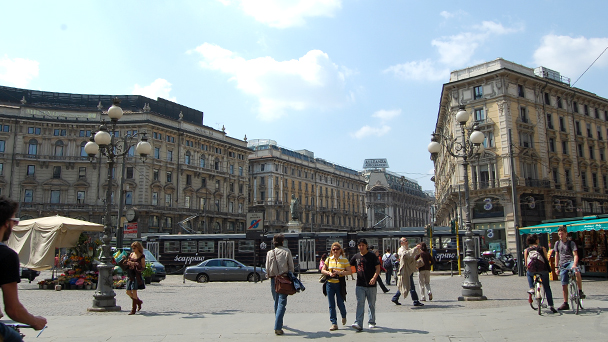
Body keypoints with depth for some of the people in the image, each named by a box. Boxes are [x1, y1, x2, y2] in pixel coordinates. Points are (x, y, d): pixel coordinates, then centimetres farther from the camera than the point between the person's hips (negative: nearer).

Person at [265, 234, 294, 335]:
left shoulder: (270, 253, 0)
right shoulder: (287, 251, -5)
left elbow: (267, 268, 3)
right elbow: (291, 266, -2)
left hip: (273, 279, 3)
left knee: (276, 301, 19)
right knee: (282, 302, -4)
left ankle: (278, 323, 33)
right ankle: (277, 327, -13)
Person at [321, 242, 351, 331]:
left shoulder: (345, 260, 1)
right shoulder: (329, 259, 7)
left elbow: (349, 271, -4)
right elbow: (322, 270, 10)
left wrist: (340, 272, -18)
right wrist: (329, 273, -9)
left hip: (340, 283, -2)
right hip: (330, 283, 2)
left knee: (340, 303, 2)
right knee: (331, 304, 2)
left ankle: (344, 316, 34)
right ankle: (334, 323, 8)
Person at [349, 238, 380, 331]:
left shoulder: (372, 256, -2)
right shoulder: (356, 256, 8)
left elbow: (378, 268, -6)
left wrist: (374, 278, -20)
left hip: (371, 285, -2)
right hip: (360, 285, 2)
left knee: (371, 304, 9)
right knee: (360, 304, -6)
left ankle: (371, 322, 25)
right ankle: (358, 324, -11)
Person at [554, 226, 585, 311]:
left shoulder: (571, 243, 1)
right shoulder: (557, 243, 13)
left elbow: (575, 255, -9)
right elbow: (557, 255, 19)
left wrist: (574, 265, -25)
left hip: (571, 261, -4)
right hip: (562, 264, 4)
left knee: (577, 272, -38)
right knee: (564, 284, 4)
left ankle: (580, 291, -20)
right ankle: (565, 304, 12)